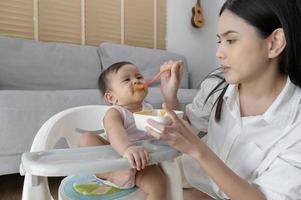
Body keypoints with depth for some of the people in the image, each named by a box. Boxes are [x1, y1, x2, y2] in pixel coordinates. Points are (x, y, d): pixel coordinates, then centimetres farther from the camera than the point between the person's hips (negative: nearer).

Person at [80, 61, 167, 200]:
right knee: (87, 138, -20)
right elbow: (115, 133, -40)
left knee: (158, 183, -22)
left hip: (142, 164, 4)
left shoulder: (148, 108, 3)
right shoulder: (114, 113, -17)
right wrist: (128, 148, -60)